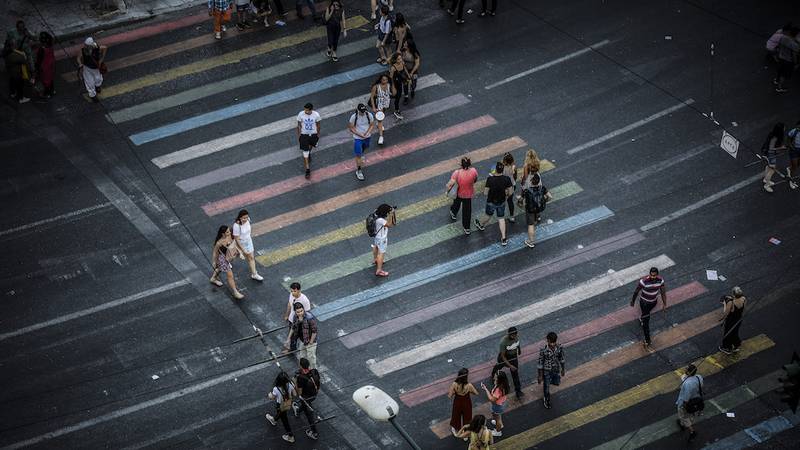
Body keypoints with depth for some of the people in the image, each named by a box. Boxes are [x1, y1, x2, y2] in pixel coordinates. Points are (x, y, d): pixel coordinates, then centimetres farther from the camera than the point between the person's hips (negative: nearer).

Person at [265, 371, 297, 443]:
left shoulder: (276, 389, -39)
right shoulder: (290, 384, -29)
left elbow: (272, 397, -17)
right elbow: (295, 394, -12)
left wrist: (269, 394, 7)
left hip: (281, 407, -4)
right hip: (288, 404, 4)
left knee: (284, 420, 24)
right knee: (280, 413, 37)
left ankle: (290, 436, 47)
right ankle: (274, 419, 69)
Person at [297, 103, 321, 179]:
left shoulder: (316, 115, -22)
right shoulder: (301, 114, -22)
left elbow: (318, 125, -5)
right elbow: (299, 126, -8)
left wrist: (318, 134, 5)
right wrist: (298, 135, -2)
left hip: (313, 134, 2)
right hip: (304, 135, -2)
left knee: (311, 146, 30)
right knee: (305, 151, -2)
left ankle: (309, 153, 66)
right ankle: (307, 169, 5)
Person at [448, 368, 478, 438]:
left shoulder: (454, 384, -27)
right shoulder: (469, 386, -31)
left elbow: (449, 396, -19)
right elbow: (476, 393, -13)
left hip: (457, 403, 2)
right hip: (466, 403, -2)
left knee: (456, 416, 28)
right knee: (466, 418, 24)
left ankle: (456, 431, 49)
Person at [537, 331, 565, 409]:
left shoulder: (560, 348, -21)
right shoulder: (543, 350, -31)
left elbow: (561, 359, -2)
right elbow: (540, 363, -19)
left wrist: (563, 369, 9)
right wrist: (540, 376, -12)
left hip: (556, 370, 4)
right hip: (546, 371, -4)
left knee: (556, 383, 28)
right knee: (546, 387, 16)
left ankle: (549, 381, 62)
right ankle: (546, 400, 45)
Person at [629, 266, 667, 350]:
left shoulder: (660, 280, -22)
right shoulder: (644, 281, -34)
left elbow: (663, 292, -6)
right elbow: (636, 291, -17)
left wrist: (664, 304, 0)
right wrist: (632, 301, -5)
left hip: (654, 301, 5)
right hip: (644, 302, -5)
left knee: (647, 312, 35)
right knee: (646, 321, 0)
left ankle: (641, 318, 69)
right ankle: (647, 341, 9)